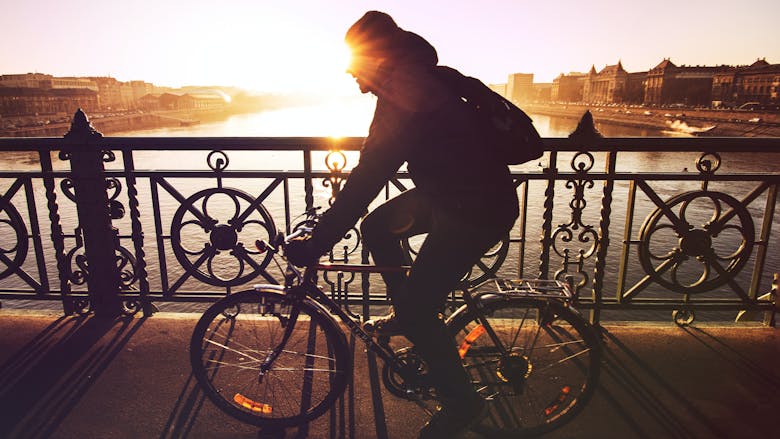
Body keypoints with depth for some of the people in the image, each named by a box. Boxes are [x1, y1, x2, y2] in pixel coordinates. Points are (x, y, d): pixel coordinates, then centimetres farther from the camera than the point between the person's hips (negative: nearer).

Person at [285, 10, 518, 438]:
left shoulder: (407, 103, -25)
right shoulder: (415, 83, 7)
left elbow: (367, 181, -29)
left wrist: (316, 243, -24)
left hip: (479, 209, -10)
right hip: (449, 190, 10)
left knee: (417, 308, -8)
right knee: (376, 226, 14)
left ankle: (461, 402, 13)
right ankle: (406, 313, 29)